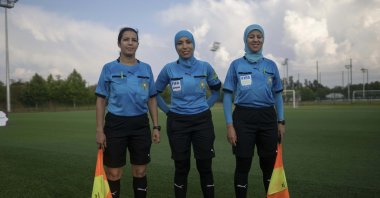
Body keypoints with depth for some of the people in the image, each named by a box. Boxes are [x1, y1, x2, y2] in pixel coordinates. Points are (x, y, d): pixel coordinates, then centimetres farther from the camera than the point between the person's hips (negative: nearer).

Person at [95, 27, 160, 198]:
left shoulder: (146, 68, 6)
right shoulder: (109, 68, 0)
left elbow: (152, 100, 9)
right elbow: (101, 101, 0)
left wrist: (156, 126, 3)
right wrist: (99, 130, -7)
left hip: (140, 125, 2)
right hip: (115, 124, -2)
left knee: (140, 171, 10)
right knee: (113, 173, 4)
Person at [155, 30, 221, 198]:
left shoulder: (205, 67, 0)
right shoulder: (169, 69, -2)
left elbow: (216, 89, 16)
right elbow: (156, 93, 11)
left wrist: (206, 106, 7)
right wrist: (168, 111, 4)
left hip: (202, 121, 1)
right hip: (177, 123, 0)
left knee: (205, 166, 5)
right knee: (181, 167, 8)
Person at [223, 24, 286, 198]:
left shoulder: (271, 65, 10)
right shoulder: (236, 64, 3)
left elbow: (277, 95, 14)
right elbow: (227, 96, 0)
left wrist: (281, 121, 5)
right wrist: (229, 125, -7)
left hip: (268, 118, 2)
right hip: (243, 118, -2)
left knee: (269, 164, 10)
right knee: (243, 165, 5)